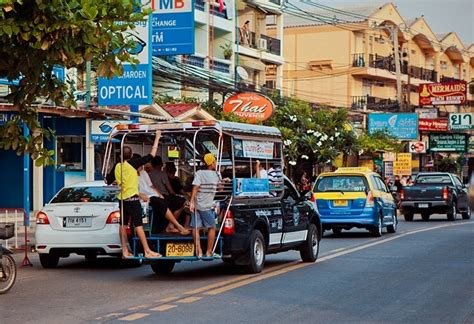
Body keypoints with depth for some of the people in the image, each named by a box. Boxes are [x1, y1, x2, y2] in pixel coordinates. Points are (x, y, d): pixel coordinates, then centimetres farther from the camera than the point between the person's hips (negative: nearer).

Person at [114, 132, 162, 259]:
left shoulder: (118, 166, 5)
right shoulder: (133, 163, -9)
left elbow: (118, 182, 11)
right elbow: (151, 155, -9)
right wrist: (157, 138, -4)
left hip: (122, 199, 6)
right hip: (132, 198, -6)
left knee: (123, 225, 8)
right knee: (138, 225, -8)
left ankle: (125, 251, 11)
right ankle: (147, 251, -8)